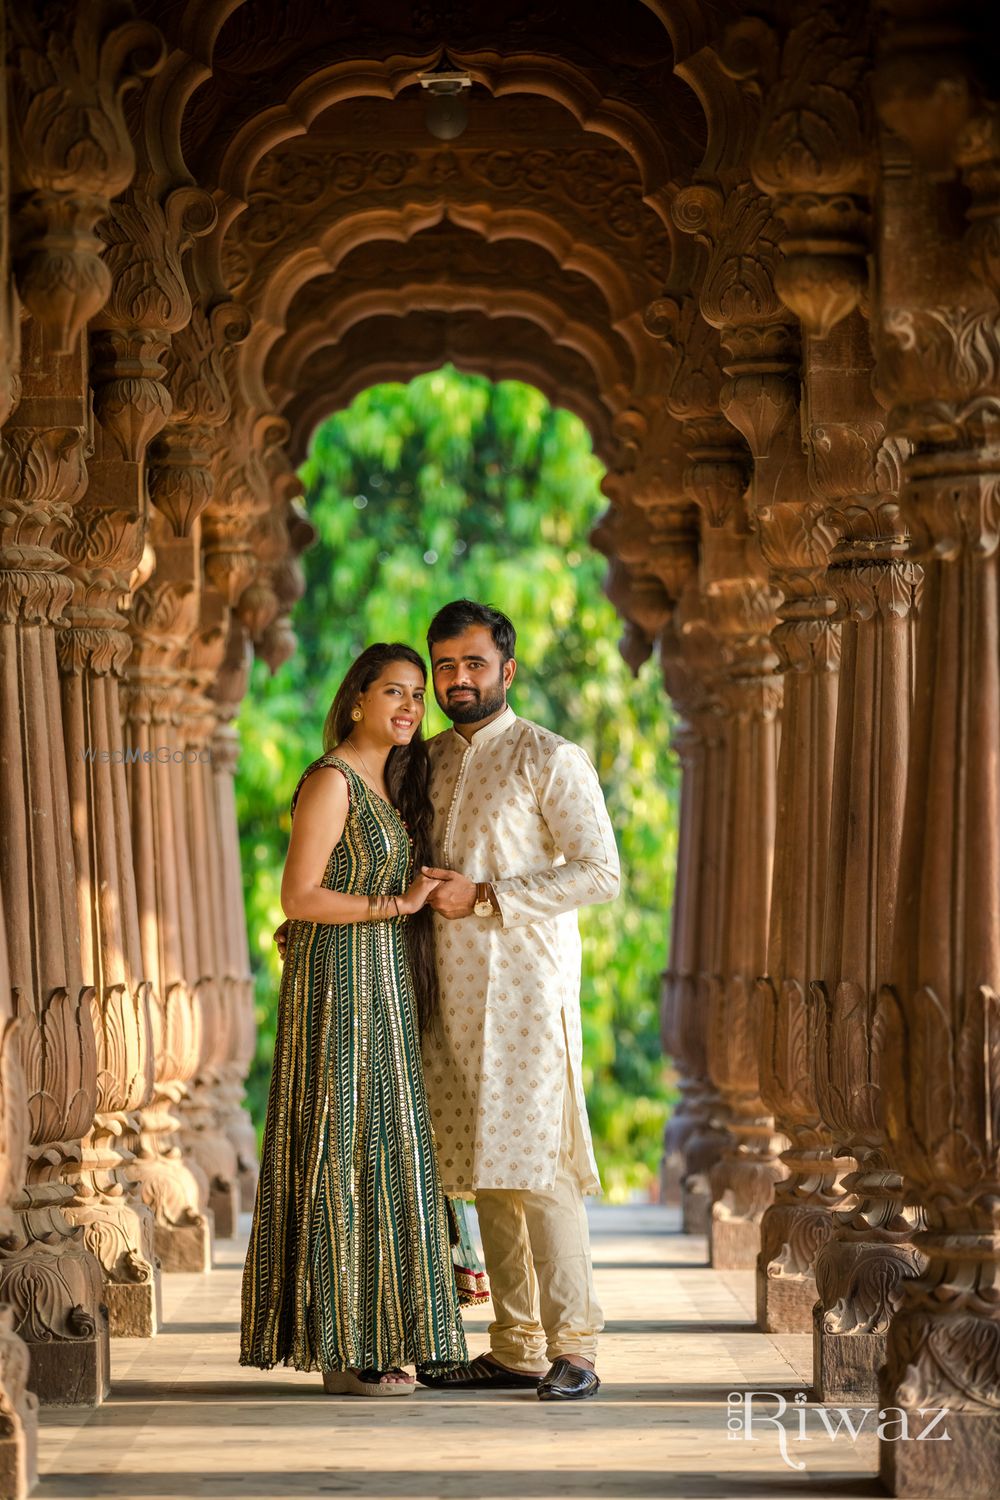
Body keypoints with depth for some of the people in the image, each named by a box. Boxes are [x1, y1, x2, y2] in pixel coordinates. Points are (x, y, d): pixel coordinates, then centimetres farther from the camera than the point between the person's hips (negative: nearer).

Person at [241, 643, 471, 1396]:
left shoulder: (389, 785, 16)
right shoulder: (332, 780, -11)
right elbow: (299, 897, -17)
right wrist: (397, 904, -15)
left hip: (383, 992, 9)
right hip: (339, 986, -9)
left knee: (379, 1154, 10)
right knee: (345, 1154, -6)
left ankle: (370, 1339, 15)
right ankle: (343, 1349, -2)